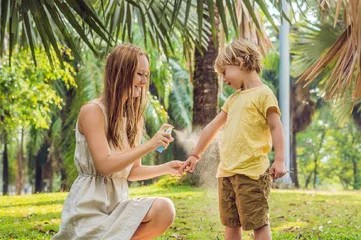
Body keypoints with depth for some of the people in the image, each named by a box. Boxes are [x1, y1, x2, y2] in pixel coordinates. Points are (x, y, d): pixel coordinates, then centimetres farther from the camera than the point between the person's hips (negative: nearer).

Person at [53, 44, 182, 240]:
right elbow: (105, 165, -17)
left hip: (118, 203, 7)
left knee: (164, 209, -23)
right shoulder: (92, 111, -9)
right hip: (90, 205, -7)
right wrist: (149, 145, -20)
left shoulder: (133, 118, 13)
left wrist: (166, 168, 0)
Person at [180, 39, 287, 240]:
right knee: (231, 223, 13)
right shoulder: (233, 99, 20)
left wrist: (280, 160, -18)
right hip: (227, 171, 8)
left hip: (252, 171, -8)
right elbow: (213, 127, 25)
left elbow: (276, 127, -9)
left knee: (258, 222, -6)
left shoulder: (263, 93, -5)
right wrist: (195, 155, 28)